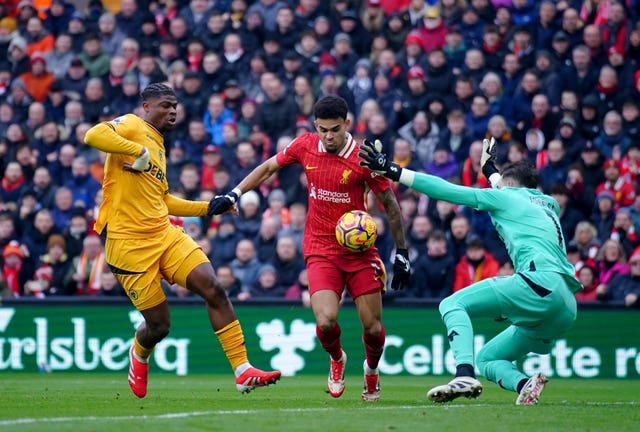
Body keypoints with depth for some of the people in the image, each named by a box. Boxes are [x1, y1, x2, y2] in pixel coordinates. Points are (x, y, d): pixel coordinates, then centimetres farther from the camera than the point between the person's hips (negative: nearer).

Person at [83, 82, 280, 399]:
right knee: (159, 326, -1)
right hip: (130, 244, -7)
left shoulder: (158, 146, 21)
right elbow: (93, 135, -26)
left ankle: (243, 372, -13)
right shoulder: (133, 127, -4)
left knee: (213, 289, -13)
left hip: (165, 235, 7)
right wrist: (140, 152, -25)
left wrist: (208, 207, 27)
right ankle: (139, 356, 37)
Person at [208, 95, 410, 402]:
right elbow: (268, 168, 14)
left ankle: (372, 370, 33)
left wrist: (401, 253, -1)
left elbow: (390, 204, -2)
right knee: (325, 322, -20)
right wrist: (234, 194, 6)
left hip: (360, 250, -1)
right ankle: (337, 360, 16)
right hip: (320, 251, 1)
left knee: (373, 328, -2)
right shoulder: (305, 146, -4)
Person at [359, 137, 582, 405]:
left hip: (540, 285, -8)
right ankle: (524, 384, -16)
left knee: (452, 305, -5)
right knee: (486, 360, 15)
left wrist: (392, 171, 9)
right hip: (566, 308, 8)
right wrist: (489, 168, 69)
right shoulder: (549, 205, 30)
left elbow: (448, 191, 7)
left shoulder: (507, 197, 10)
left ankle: (465, 375, -28)